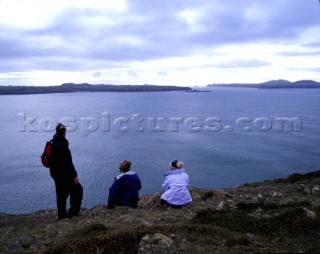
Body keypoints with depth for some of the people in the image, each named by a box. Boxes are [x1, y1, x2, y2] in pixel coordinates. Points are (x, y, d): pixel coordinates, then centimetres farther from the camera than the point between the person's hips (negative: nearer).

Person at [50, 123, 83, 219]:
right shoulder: (62, 144, -21)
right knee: (78, 190, 3)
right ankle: (73, 212, 5)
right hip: (64, 174, -9)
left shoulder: (53, 144, 7)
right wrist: (75, 175, -20)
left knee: (61, 193, 17)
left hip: (55, 173, 9)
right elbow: (68, 162, -23)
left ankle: (62, 214, 26)